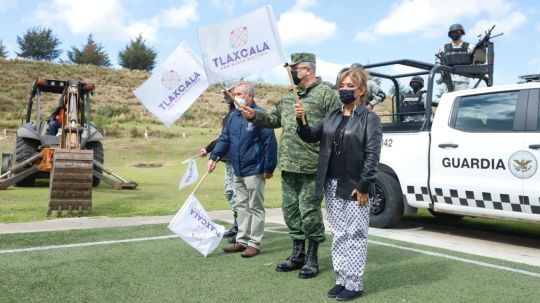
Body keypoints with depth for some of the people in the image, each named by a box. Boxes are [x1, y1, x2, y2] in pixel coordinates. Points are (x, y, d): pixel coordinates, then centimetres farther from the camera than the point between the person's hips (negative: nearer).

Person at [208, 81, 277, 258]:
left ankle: (254, 243, 10)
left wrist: (269, 168, -15)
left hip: (254, 171, -8)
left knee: (255, 207, 2)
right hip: (238, 171, 8)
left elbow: (270, 142, -16)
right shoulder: (234, 116, 11)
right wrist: (213, 157, 1)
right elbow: (224, 138, 13)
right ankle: (242, 241, 24)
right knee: (241, 206, 14)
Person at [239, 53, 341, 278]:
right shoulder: (289, 96, 17)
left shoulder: (327, 92, -7)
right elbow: (275, 119, 25)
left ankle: (312, 258, 15)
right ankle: (297, 254, 28)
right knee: (290, 209, 14)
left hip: (311, 166, -8)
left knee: (309, 211, -1)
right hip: (288, 165, 8)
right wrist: (254, 115, 11)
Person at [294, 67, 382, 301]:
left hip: (354, 188, -6)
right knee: (338, 235, 13)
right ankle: (342, 279, 24)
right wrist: (301, 121, -8)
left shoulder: (369, 118, -6)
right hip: (332, 187, 6)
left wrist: (363, 186, -17)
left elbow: (372, 155, -12)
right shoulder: (333, 116, 13)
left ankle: (354, 284, 13)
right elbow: (311, 136, 11)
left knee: (355, 236, 3)